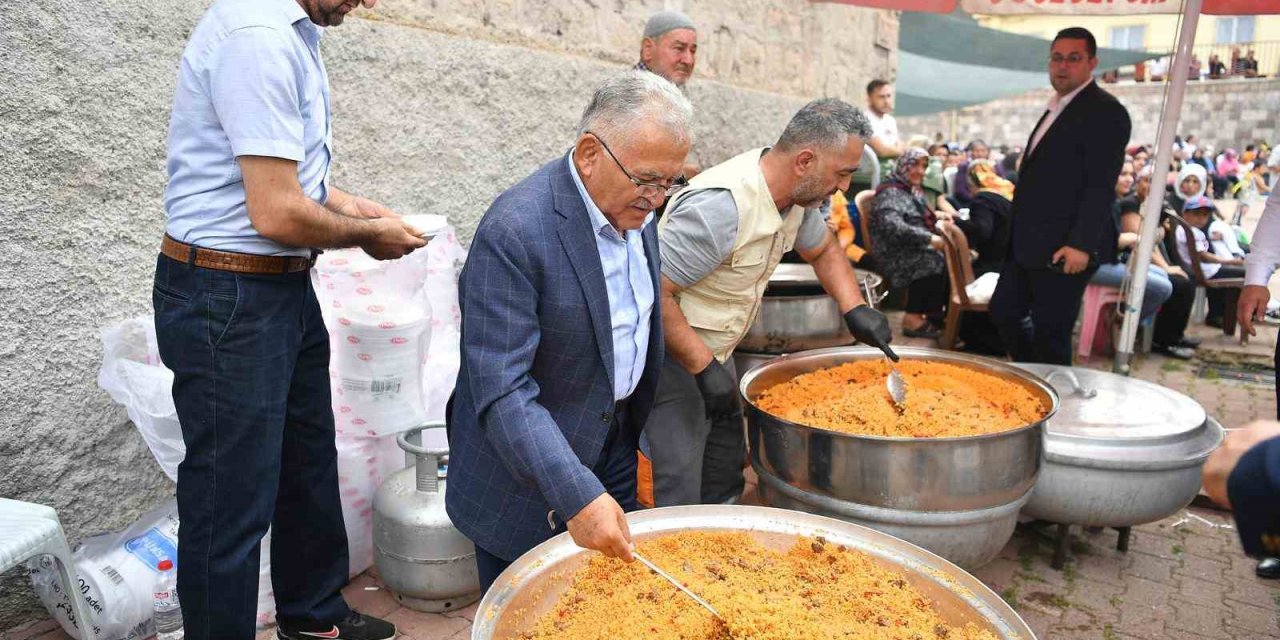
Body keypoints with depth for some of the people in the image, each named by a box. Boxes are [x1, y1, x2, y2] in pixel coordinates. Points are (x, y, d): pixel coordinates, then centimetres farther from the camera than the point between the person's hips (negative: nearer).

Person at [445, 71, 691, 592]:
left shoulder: (634, 207, -2)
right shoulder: (514, 231, -27)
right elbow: (501, 391, -29)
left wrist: (644, 432, 15)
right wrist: (577, 496, -35)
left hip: (614, 446, 7)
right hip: (528, 470, -7)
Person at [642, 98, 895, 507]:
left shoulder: (796, 196, -2)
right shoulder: (721, 206, -31)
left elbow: (823, 250, 18)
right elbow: (652, 293, -29)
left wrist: (854, 308, 3)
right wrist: (704, 367, -26)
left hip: (714, 353, 9)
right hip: (671, 361, -9)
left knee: (725, 486, 18)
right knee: (679, 502, -6)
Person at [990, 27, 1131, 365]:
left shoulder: (1105, 112, -9)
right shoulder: (1056, 109, 18)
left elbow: (1102, 186, -17)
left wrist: (1081, 244, -23)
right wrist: (1018, 233, 15)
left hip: (1064, 249, -9)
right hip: (1029, 245, 9)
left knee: (1050, 334, -1)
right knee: (1003, 313, 13)